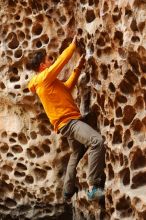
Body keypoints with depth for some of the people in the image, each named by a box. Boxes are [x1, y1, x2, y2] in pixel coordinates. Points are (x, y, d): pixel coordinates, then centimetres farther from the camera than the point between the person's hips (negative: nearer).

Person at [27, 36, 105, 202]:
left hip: (69, 121, 11)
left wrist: (78, 68, 25)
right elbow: (61, 61, -9)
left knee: (77, 154, 27)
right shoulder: (44, 77, -8)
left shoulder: (48, 82, 19)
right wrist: (73, 45, 4)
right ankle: (93, 187, -33)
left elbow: (67, 87, 29)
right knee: (97, 141, -30)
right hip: (68, 121, -11)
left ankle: (68, 192, 36)